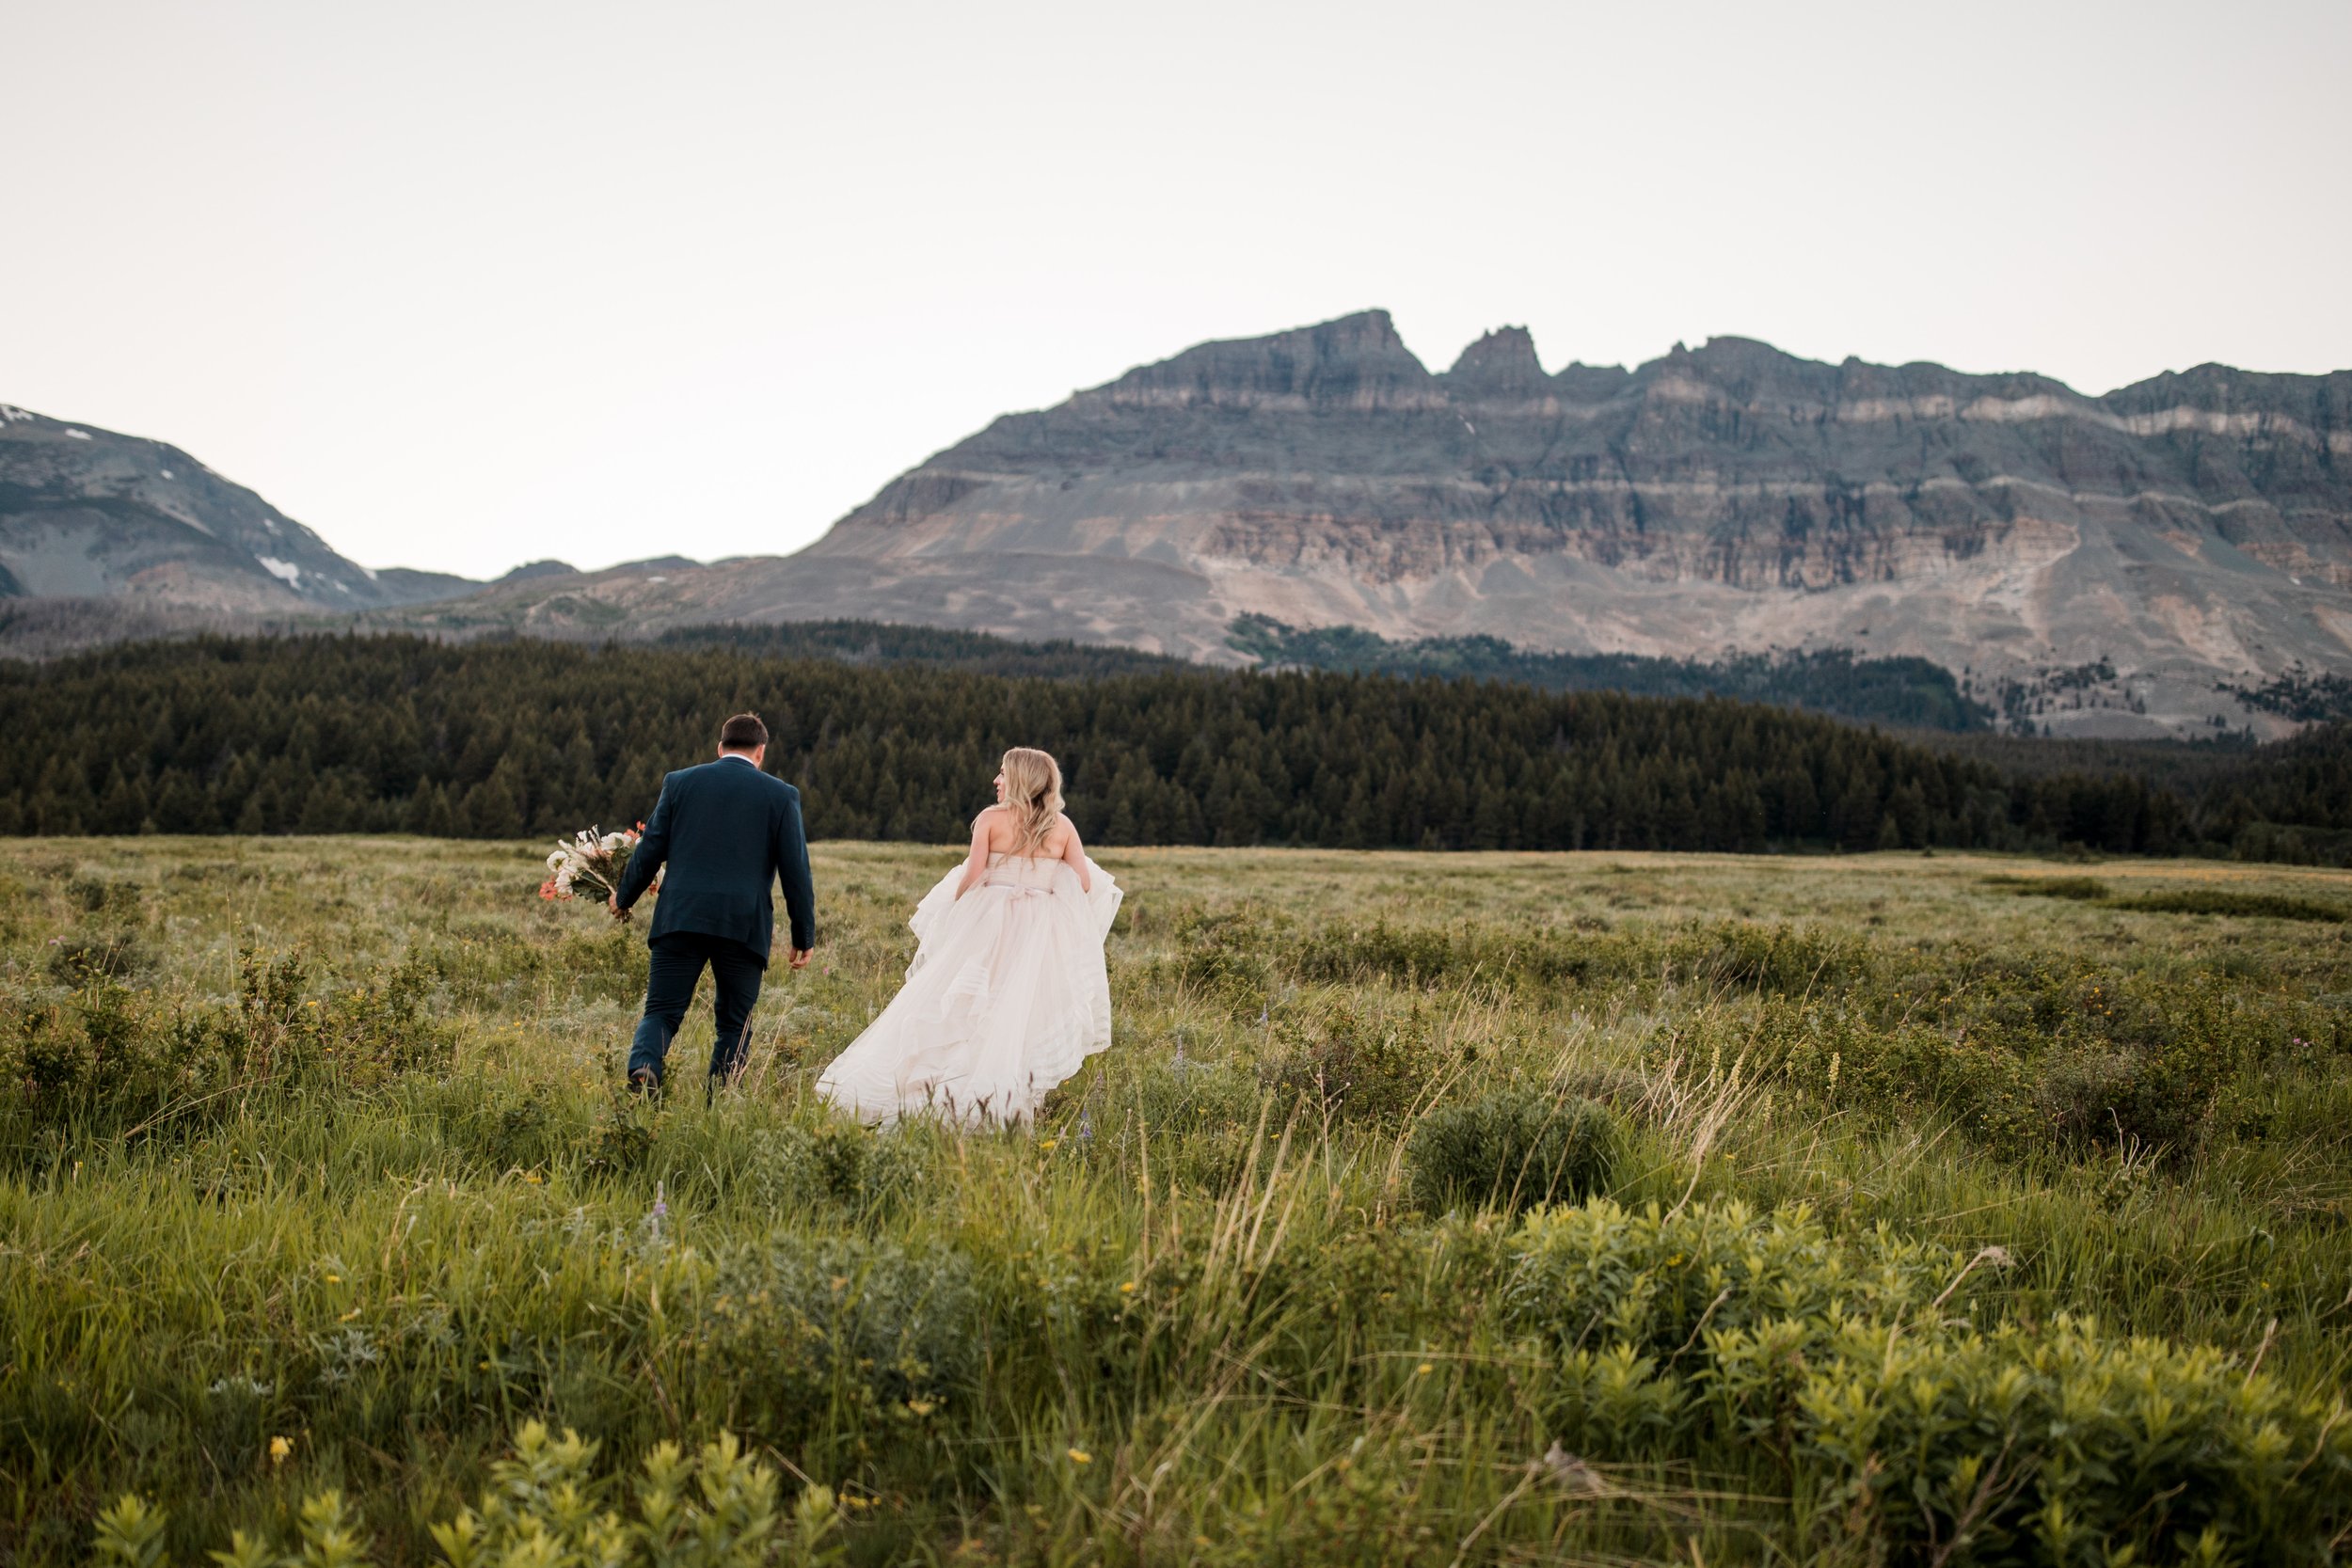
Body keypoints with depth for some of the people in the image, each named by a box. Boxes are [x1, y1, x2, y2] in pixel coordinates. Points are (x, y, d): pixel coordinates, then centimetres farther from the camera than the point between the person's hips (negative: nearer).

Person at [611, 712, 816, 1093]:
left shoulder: (680, 782, 9)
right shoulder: (782, 795, 6)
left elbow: (651, 848, 9)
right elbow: (795, 871, 4)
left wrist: (624, 897, 25)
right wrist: (804, 936, 10)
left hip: (681, 918, 1)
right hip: (744, 926, -1)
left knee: (661, 1011, 4)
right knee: (735, 1023, 11)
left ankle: (643, 1068, -24)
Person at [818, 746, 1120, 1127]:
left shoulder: (990, 819, -3)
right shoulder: (1063, 826, 3)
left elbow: (970, 878, -7)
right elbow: (1085, 884, 0)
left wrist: (954, 915, 9)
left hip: (990, 924, -2)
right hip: (1041, 931, 2)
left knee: (963, 1009, 5)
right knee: (1026, 1015, 2)